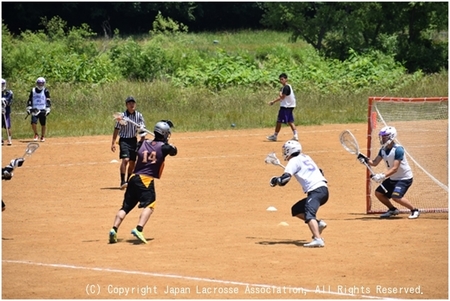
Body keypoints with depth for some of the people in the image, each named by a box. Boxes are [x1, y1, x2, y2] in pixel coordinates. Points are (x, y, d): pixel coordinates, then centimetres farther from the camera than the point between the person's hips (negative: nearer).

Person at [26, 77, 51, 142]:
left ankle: (43, 137, 19)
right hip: (34, 109, 1)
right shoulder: (33, 91, 8)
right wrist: (28, 108, 5)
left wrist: (48, 109, -9)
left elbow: (48, 101, -1)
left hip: (43, 110, -1)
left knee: (43, 124, 3)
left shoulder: (46, 91, 1)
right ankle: (36, 135, 6)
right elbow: (30, 100, 13)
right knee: (33, 122, -15)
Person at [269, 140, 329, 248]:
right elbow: (319, 171, 33)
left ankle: (318, 239, -48)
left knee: (309, 214, -27)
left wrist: (275, 180, 7)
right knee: (296, 210, 18)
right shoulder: (306, 158, 24)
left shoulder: (294, 161, 0)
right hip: (323, 189, 9)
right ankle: (318, 223, 4)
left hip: (316, 190, -9)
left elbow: (285, 178, -12)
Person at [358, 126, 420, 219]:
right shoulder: (383, 150, 0)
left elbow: (395, 168, -30)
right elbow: (374, 163, -1)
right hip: (393, 178, 9)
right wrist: (365, 160, -21)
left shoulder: (398, 149, -25)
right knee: (378, 193, 8)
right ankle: (392, 209, 26)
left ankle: (414, 210, -9)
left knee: (396, 196, -26)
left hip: (405, 178, -9)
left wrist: (383, 176, -40)